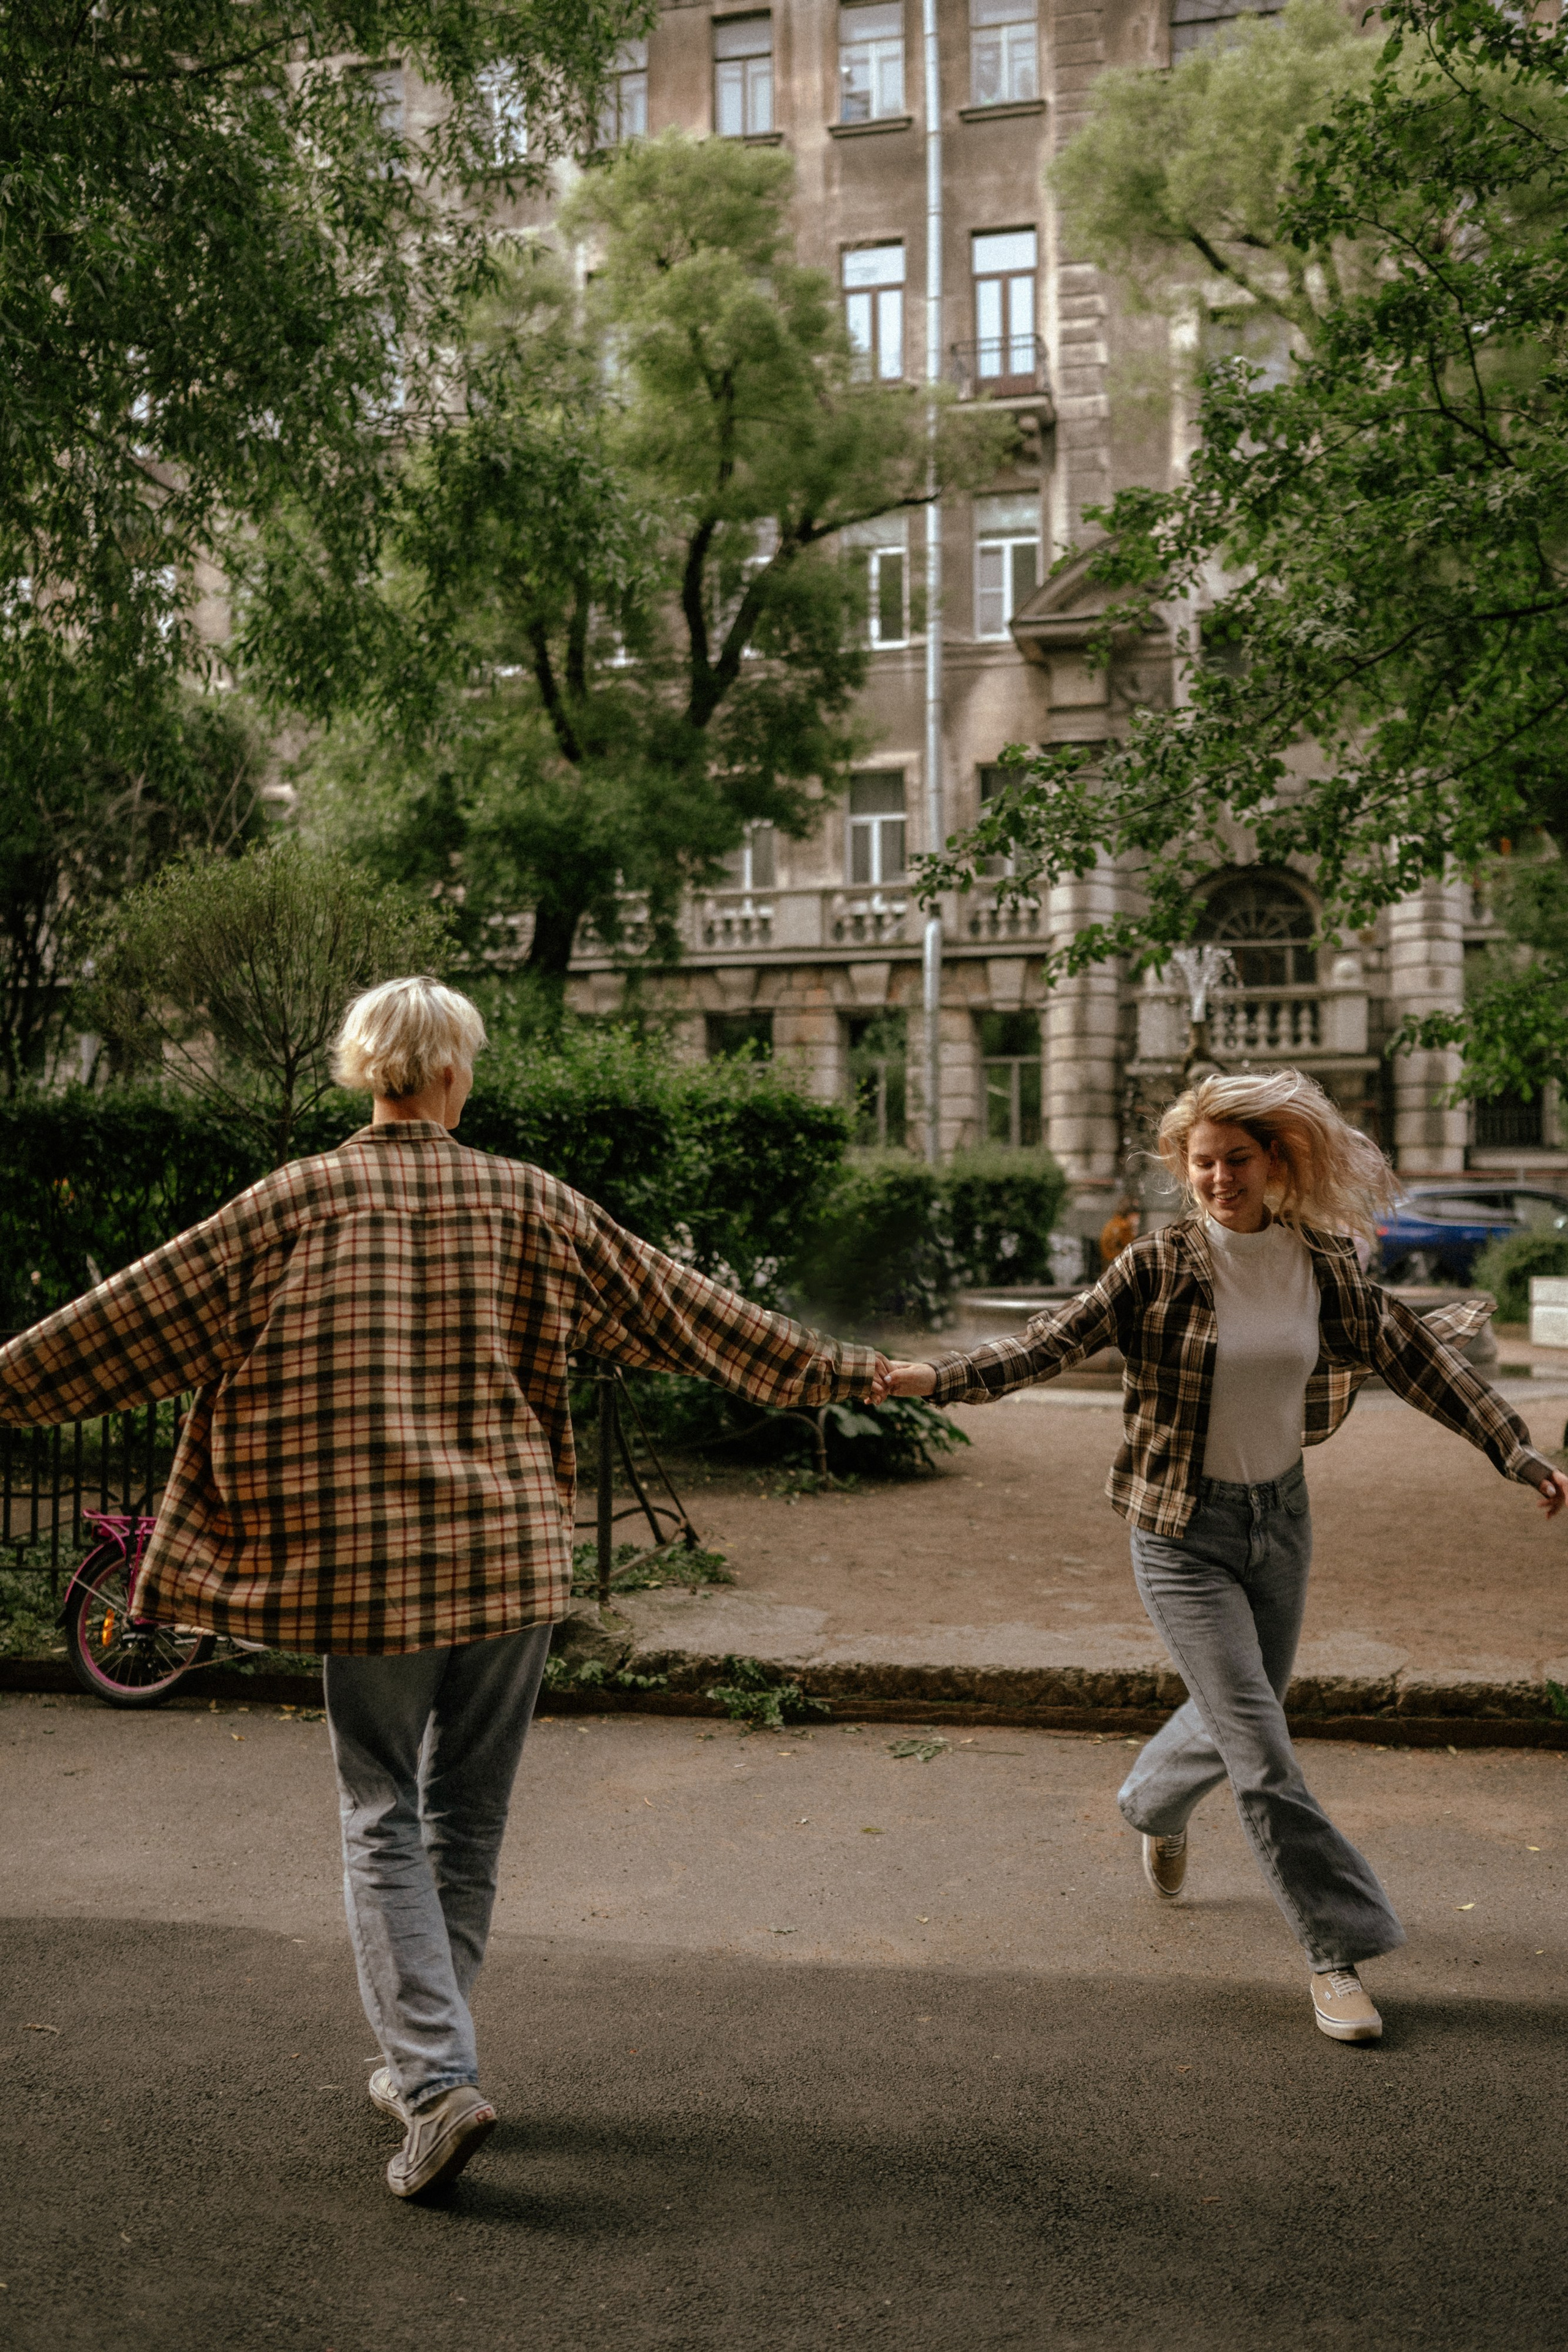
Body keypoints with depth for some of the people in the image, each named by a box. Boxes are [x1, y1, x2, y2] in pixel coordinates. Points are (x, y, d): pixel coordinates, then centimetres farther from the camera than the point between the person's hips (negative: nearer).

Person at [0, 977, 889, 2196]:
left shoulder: (297, 1202, -3)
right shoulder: (529, 1202, 2)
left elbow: (139, 1312, 0)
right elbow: (680, 1306, 7)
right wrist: (839, 1367, 16)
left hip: (368, 1560, -2)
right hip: (513, 1556, 2)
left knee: (384, 1819, 9)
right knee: (469, 1816, 16)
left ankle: (437, 2080, -4)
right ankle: (423, 2055, 29)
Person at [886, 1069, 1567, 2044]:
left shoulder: (1325, 1266, -3)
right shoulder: (1159, 1267, -14)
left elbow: (1419, 1361, 3)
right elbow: (1054, 1342, -19)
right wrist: (940, 1379, -34)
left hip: (1281, 1517, 5)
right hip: (1185, 1531, -4)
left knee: (1237, 1719, 20)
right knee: (1262, 1751, -7)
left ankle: (1151, 1803, 52)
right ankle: (1338, 1947, 7)